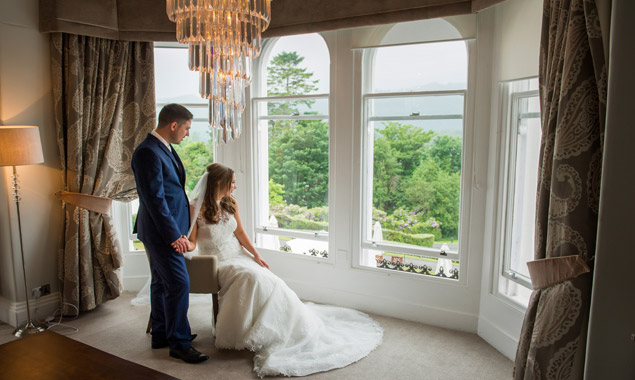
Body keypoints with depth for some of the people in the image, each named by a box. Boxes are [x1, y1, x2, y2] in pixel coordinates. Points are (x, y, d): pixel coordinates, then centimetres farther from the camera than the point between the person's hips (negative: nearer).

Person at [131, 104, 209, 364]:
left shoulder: (163, 148, 11)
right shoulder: (148, 152, -20)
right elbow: (154, 199, -23)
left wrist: (178, 230, 17)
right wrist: (174, 234, -21)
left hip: (167, 229, 10)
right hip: (162, 231, -10)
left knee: (162, 283, 17)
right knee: (179, 284, -6)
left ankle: (161, 335, 30)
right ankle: (179, 343, 7)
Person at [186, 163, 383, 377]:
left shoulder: (231, 204, 7)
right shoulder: (195, 209, -11)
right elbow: (192, 242, -10)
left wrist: (256, 255, 2)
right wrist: (184, 245, -33)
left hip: (239, 255, 5)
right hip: (216, 262, -5)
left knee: (267, 280, -18)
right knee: (251, 277, -31)